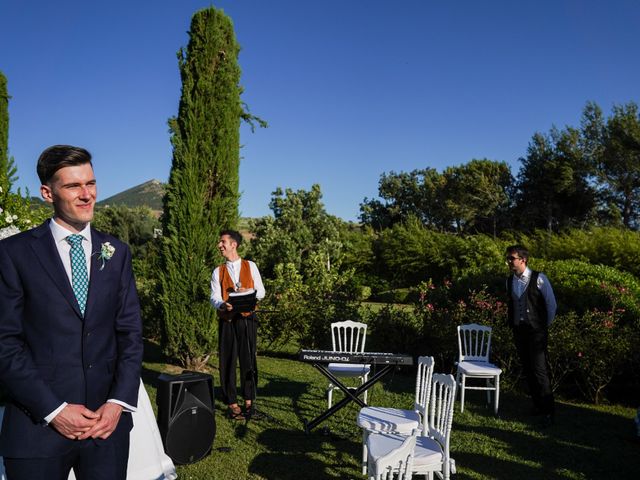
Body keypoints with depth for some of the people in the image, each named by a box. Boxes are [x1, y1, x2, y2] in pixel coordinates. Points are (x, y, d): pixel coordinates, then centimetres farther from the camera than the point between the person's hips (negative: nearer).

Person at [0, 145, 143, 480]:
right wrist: (53, 410, -12)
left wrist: (119, 402, -6)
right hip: (38, 425, -2)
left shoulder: (116, 253, 7)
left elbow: (130, 333, 5)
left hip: (107, 420, 3)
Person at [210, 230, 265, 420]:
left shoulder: (250, 266, 6)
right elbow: (214, 297, -3)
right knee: (227, 361, 1)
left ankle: (248, 400, 17)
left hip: (247, 319, -1)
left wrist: (248, 293, -16)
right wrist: (222, 305, -25)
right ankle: (232, 403, 11)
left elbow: (261, 292, 5)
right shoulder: (218, 272, 8)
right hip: (226, 320, 1)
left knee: (248, 360, 4)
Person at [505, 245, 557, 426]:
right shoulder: (510, 281, 6)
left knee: (539, 369, -9)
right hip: (518, 330, 6)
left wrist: (545, 326, 1)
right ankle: (537, 404, 23)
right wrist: (511, 323, 14)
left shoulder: (539, 278, -11)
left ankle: (548, 411, -2)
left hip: (536, 330, -6)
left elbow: (551, 304, -4)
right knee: (527, 369, 10)